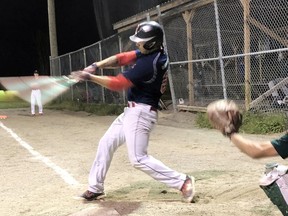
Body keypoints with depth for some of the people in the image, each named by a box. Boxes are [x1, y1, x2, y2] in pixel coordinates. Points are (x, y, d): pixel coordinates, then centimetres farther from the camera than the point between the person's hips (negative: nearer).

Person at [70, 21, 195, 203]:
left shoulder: (148, 63, -24)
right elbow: (121, 58, 5)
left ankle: (183, 182, -3)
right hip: (133, 111, 10)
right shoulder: (150, 53, 4)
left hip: (140, 113, -10)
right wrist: (96, 65, -9)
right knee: (106, 144, 15)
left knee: (139, 159, -10)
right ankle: (96, 188, 25)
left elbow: (118, 84, -20)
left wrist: (89, 77, -13)